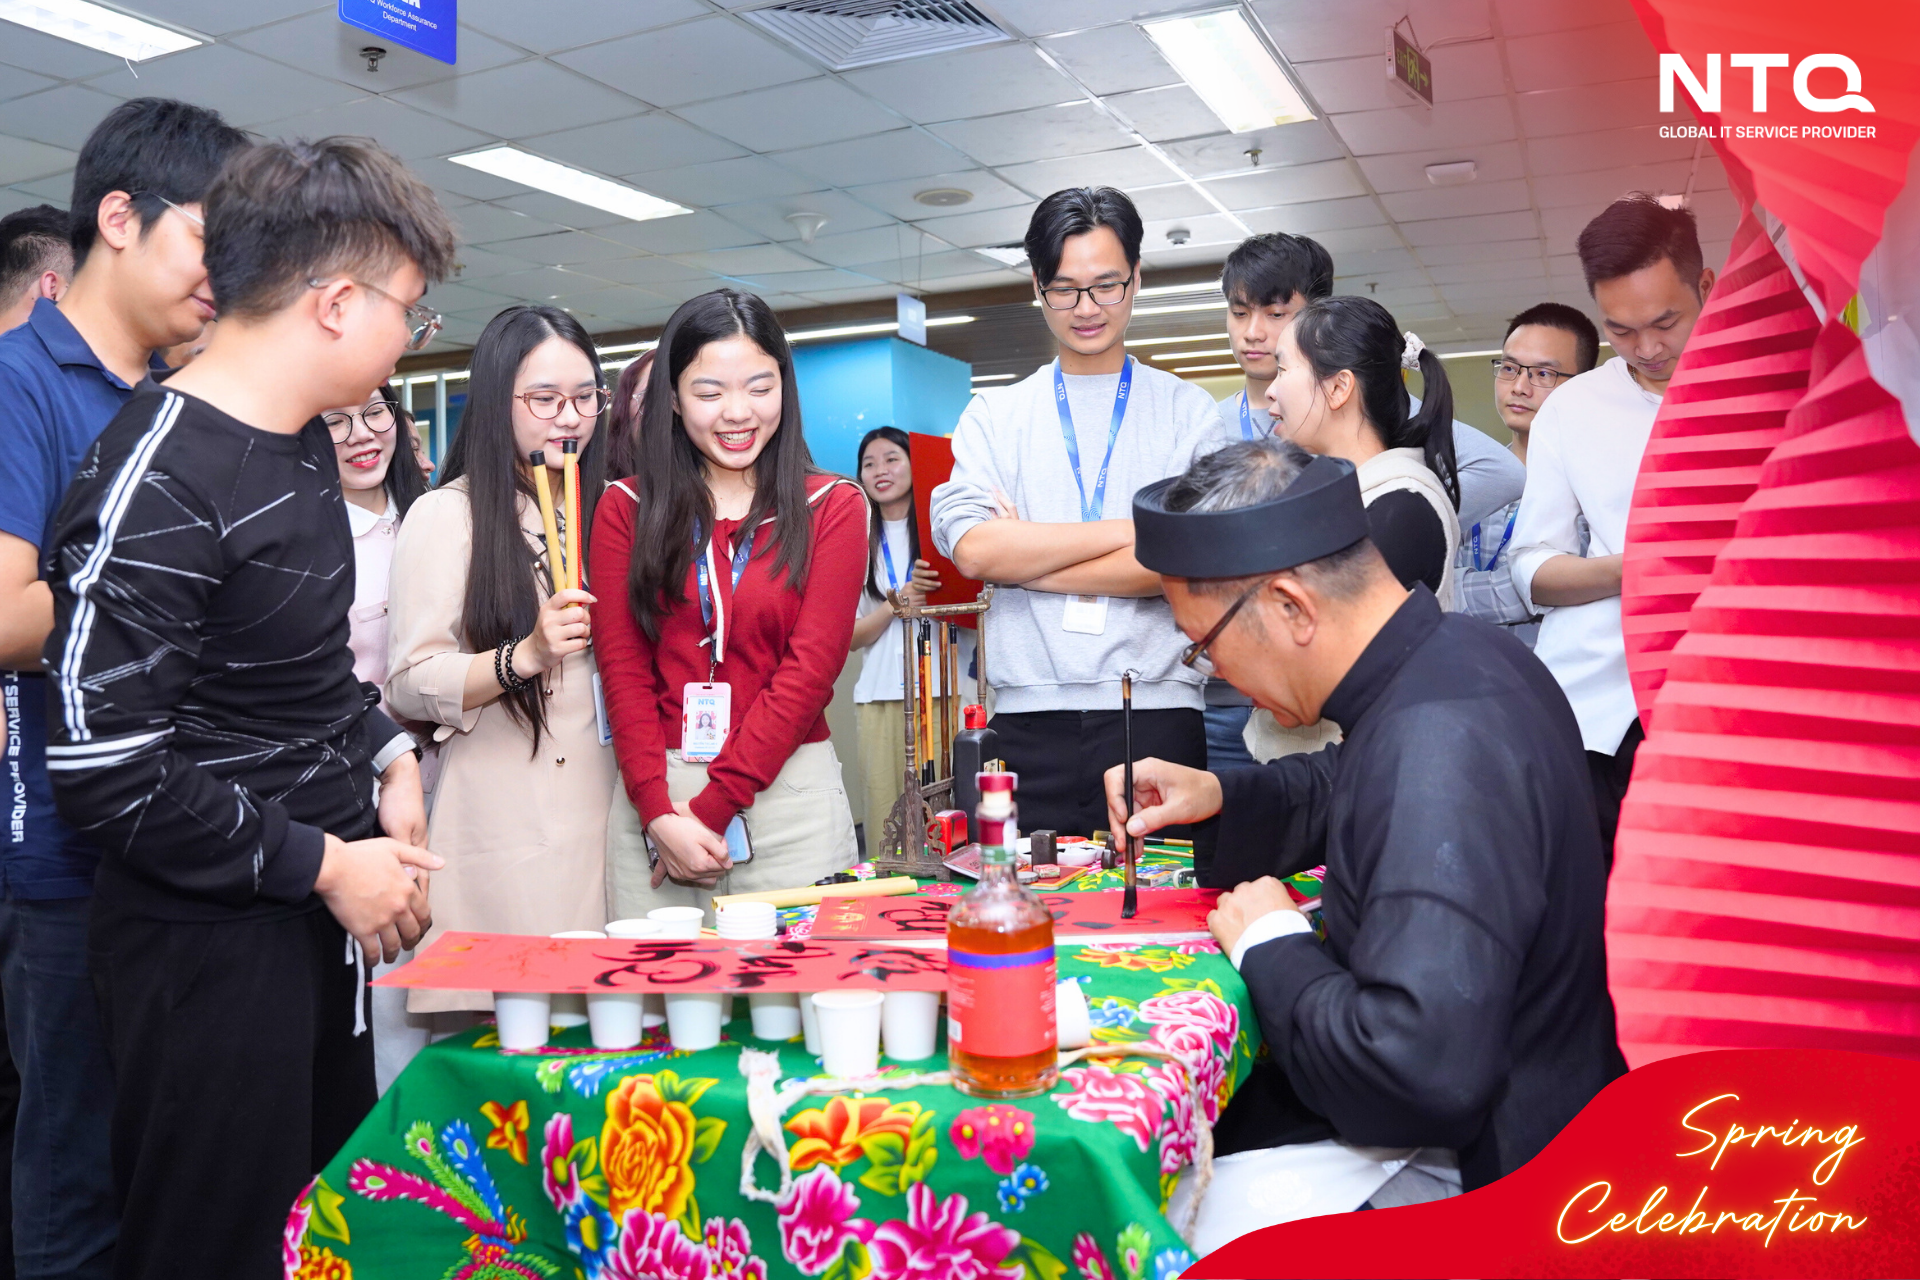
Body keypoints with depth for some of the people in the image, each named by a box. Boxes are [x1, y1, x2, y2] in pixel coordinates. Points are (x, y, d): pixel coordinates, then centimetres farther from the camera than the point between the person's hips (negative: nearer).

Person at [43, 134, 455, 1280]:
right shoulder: (160, 485, -21)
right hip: (212, 939, -8)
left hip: (328, 903, 9)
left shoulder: (306, 441, 8)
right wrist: (322, 865, -16)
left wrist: (386, 756, 5)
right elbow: (108, 774, -22)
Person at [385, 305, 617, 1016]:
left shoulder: (603, 510, 14)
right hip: (499, 819, -5)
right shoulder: (445, 515, -3)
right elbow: (409, 684, -11)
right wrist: (526, 656, -23)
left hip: (600, 809, 5)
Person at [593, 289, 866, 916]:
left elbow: (809, 669, -6)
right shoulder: (627, 509, 8)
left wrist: (710, 809, -11)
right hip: (652, 797, 1)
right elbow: (623, 667, 1)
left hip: (791, 798, -1)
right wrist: (659, 813, -11)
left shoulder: (832, 506, 3)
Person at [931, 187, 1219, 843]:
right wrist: (1135, 529, -7)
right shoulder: (993, 416, 12)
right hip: (1030, 722, 1)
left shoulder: (1188, 412, 8)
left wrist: (1024, 558, -4)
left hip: (1156, 717, -1)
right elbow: (970, 548, -6)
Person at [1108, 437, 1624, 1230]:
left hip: (1470, 1158, -9)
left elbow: (1422, 1071, -38)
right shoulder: (1451, 652, -1)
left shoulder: (1442, 748, -32)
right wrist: (1219, 797, 5)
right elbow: (1348, 789, 22)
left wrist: (1270, 948, -20)